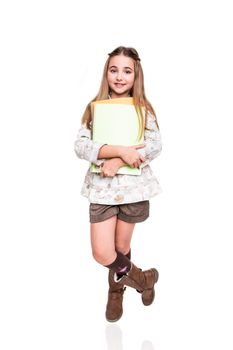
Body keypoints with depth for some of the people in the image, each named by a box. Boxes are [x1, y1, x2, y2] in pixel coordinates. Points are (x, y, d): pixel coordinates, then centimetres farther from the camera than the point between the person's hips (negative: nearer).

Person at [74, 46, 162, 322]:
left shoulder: (143, 109, 1)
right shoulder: (95, 107, 1)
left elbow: (155, 146, -10)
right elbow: (80, 146, -10)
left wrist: (118, 162, -22)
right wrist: (119, 150, -23)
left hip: (134, 185, 0)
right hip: (102, 187, 0)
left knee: (122, 247, 12)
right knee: (102, 254, -6)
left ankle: (116, 289, 41)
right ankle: (142, 279, 21)